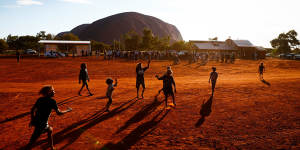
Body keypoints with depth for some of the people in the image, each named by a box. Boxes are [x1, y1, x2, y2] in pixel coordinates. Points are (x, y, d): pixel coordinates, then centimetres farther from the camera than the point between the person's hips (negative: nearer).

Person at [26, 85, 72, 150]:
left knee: (50, 130, 25)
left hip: (36, 121, 8)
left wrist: (32, 120, 20)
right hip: (42, 123, -8)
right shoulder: (52, 101, -12)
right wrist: (68, 110, 7)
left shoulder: (40, 99, 6)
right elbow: (58, 113, -9)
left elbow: (32, 110, 9)